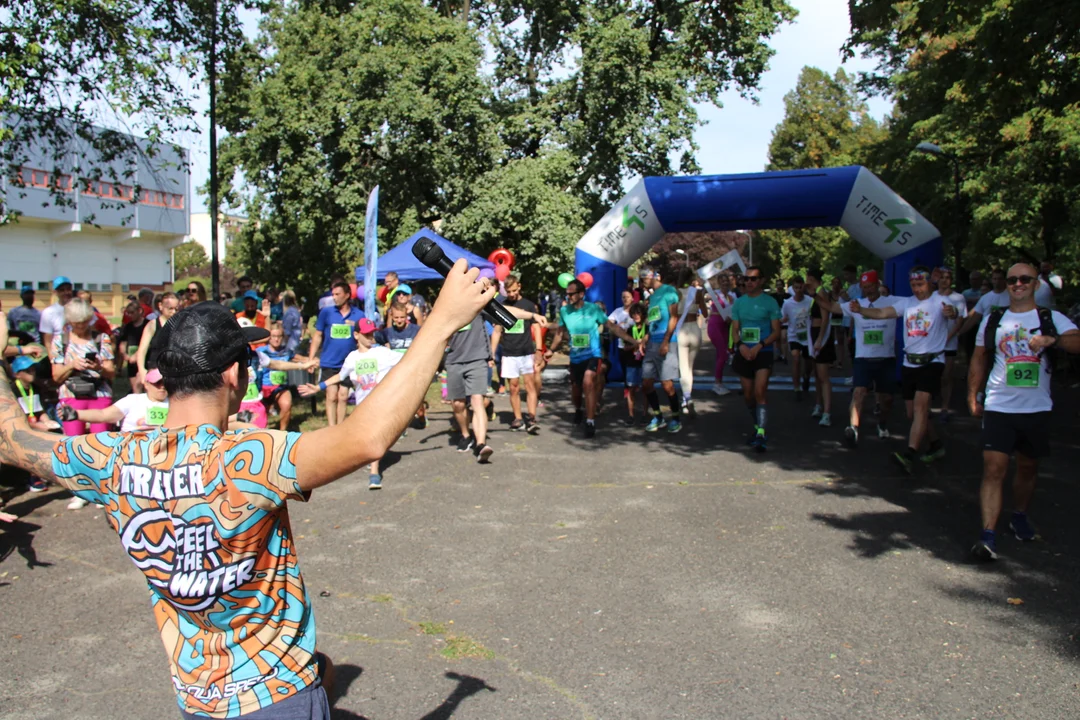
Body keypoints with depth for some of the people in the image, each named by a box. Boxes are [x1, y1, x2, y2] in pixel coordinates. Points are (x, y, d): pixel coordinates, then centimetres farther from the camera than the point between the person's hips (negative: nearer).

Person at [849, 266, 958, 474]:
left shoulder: (940, 301, -6)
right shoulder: (906, 303, 8)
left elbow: (952, 312, -27)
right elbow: (881, 313, -3)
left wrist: (951, 312, -52)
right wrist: (860, 310, -21)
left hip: (932, 362, -6)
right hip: (909, 363, 6)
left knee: (920, 405, -22)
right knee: (912, 414, 11)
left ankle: (909, 455, -30)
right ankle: (936, 446, 32)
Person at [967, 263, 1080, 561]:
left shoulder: (1052, 318, 2)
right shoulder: (992, 320, 7)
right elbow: (979, 359, 14)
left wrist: (1052, 339, -32)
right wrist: (973, 396, 8)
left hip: (1037, 409, 1)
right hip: (998, 408, -1)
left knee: (1028, 468, 14)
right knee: (994, 469, -10)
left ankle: (1019, 517, 38)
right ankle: (988, 536, -12)